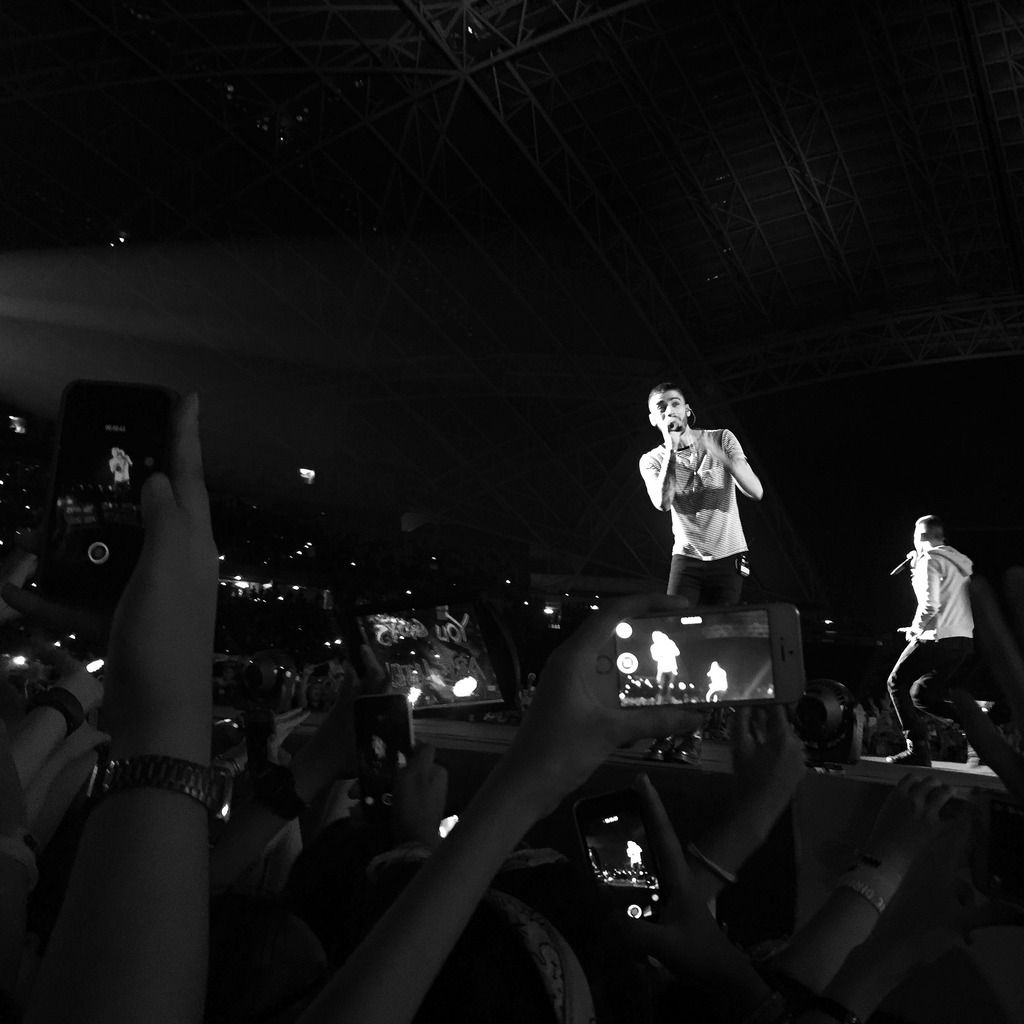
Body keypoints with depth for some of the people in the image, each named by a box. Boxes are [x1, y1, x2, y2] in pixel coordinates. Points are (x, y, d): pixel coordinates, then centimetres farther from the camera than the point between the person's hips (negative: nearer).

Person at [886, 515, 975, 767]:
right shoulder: (960, 561, 18)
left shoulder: (930, 561, -9)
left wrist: (915, 629, -4)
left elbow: (929, 605, -20)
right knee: (922, 695, 17)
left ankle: (917, 750, -2)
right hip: (966, 641, 9)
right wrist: (916, 569, 18)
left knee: (897, 683, 3)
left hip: (939, 638, -9)